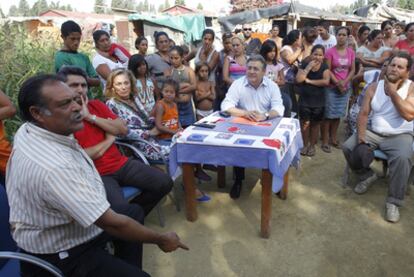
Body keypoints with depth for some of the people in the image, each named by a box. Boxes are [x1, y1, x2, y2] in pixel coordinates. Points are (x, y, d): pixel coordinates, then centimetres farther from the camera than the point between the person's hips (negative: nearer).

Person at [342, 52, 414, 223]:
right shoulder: (374, 87, 4)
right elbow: (364, 113, 2)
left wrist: (393, 92, -20)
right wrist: (361, 134, -13)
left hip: (400, 136, -4)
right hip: (374, 133, 4)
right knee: (347, 147, -16)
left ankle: (393, 202, -19)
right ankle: (366, 175, 12)